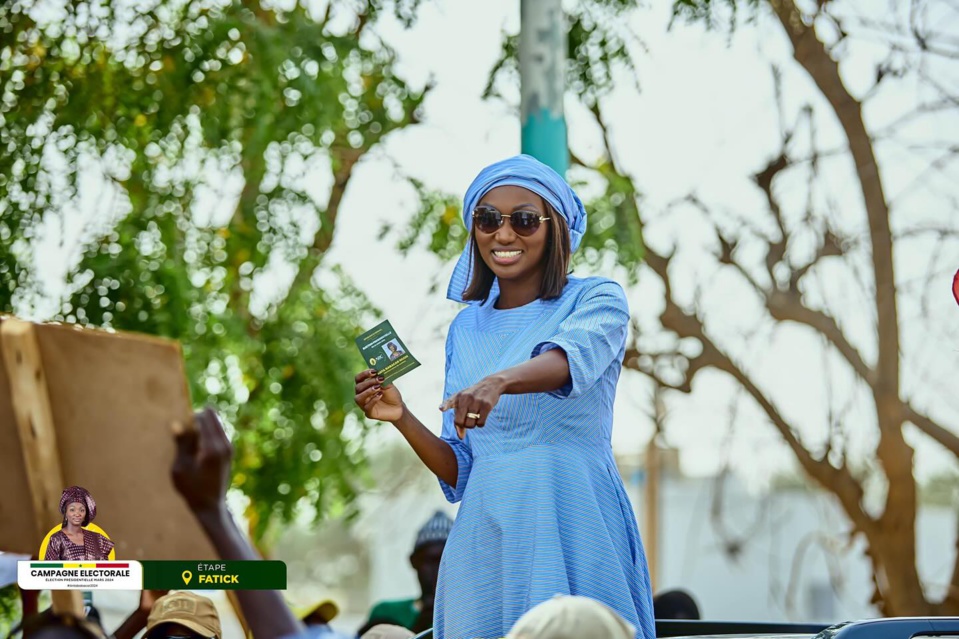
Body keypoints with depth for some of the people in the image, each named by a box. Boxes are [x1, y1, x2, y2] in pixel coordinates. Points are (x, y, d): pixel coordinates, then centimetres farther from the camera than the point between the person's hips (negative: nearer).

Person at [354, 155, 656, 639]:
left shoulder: (597, 301, 1)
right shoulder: (467, 328, 15)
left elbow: (570, 359, -24)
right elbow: (461, 472, 15)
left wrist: (498, 381, -43)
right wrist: (401, 419, -1)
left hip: (575, 531, -4)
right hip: (486, 539, 4)